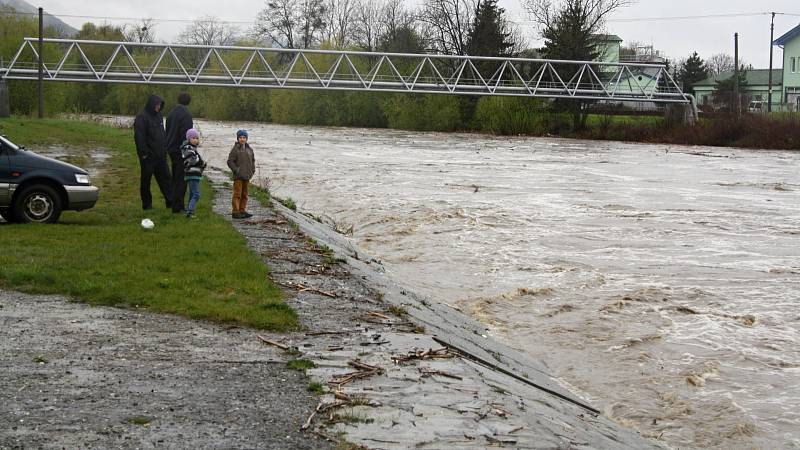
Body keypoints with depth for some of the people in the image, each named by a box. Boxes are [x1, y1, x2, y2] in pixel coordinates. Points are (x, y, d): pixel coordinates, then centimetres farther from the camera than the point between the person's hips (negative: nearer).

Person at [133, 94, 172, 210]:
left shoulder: (158, 116, 14)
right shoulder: (141, 118, -11)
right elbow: (139, 137, -16)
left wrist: (164, 148, 15)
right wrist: (144, 153, -20)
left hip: (160, 155, 7)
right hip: (148, 156, -7)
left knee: (165, 177, 7)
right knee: (146, 180, 4)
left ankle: (170, 201, 10)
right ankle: (147, 204, 11)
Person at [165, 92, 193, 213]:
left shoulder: (171, 113, 11)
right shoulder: (186, 114, -15)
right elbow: (186, 135, -20)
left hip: (172, 150, 8)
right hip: (181, 151, -8)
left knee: (175, 178, 16)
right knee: (181, 179, -4)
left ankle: (176, 204, 20)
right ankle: (177, 206, -5)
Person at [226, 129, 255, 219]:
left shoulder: (249, 149, 11)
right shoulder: (235, 149, -7)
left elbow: (252, 160, 23)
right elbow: (230, 161, -9)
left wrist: (252, 170, 11)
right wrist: (236, 170, -14)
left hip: (247, 176, 7)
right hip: (238, 176, -6)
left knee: (244, 194, 11)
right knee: (237, 194, -7)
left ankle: (242, 211, 18)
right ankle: (235, 212, -6)